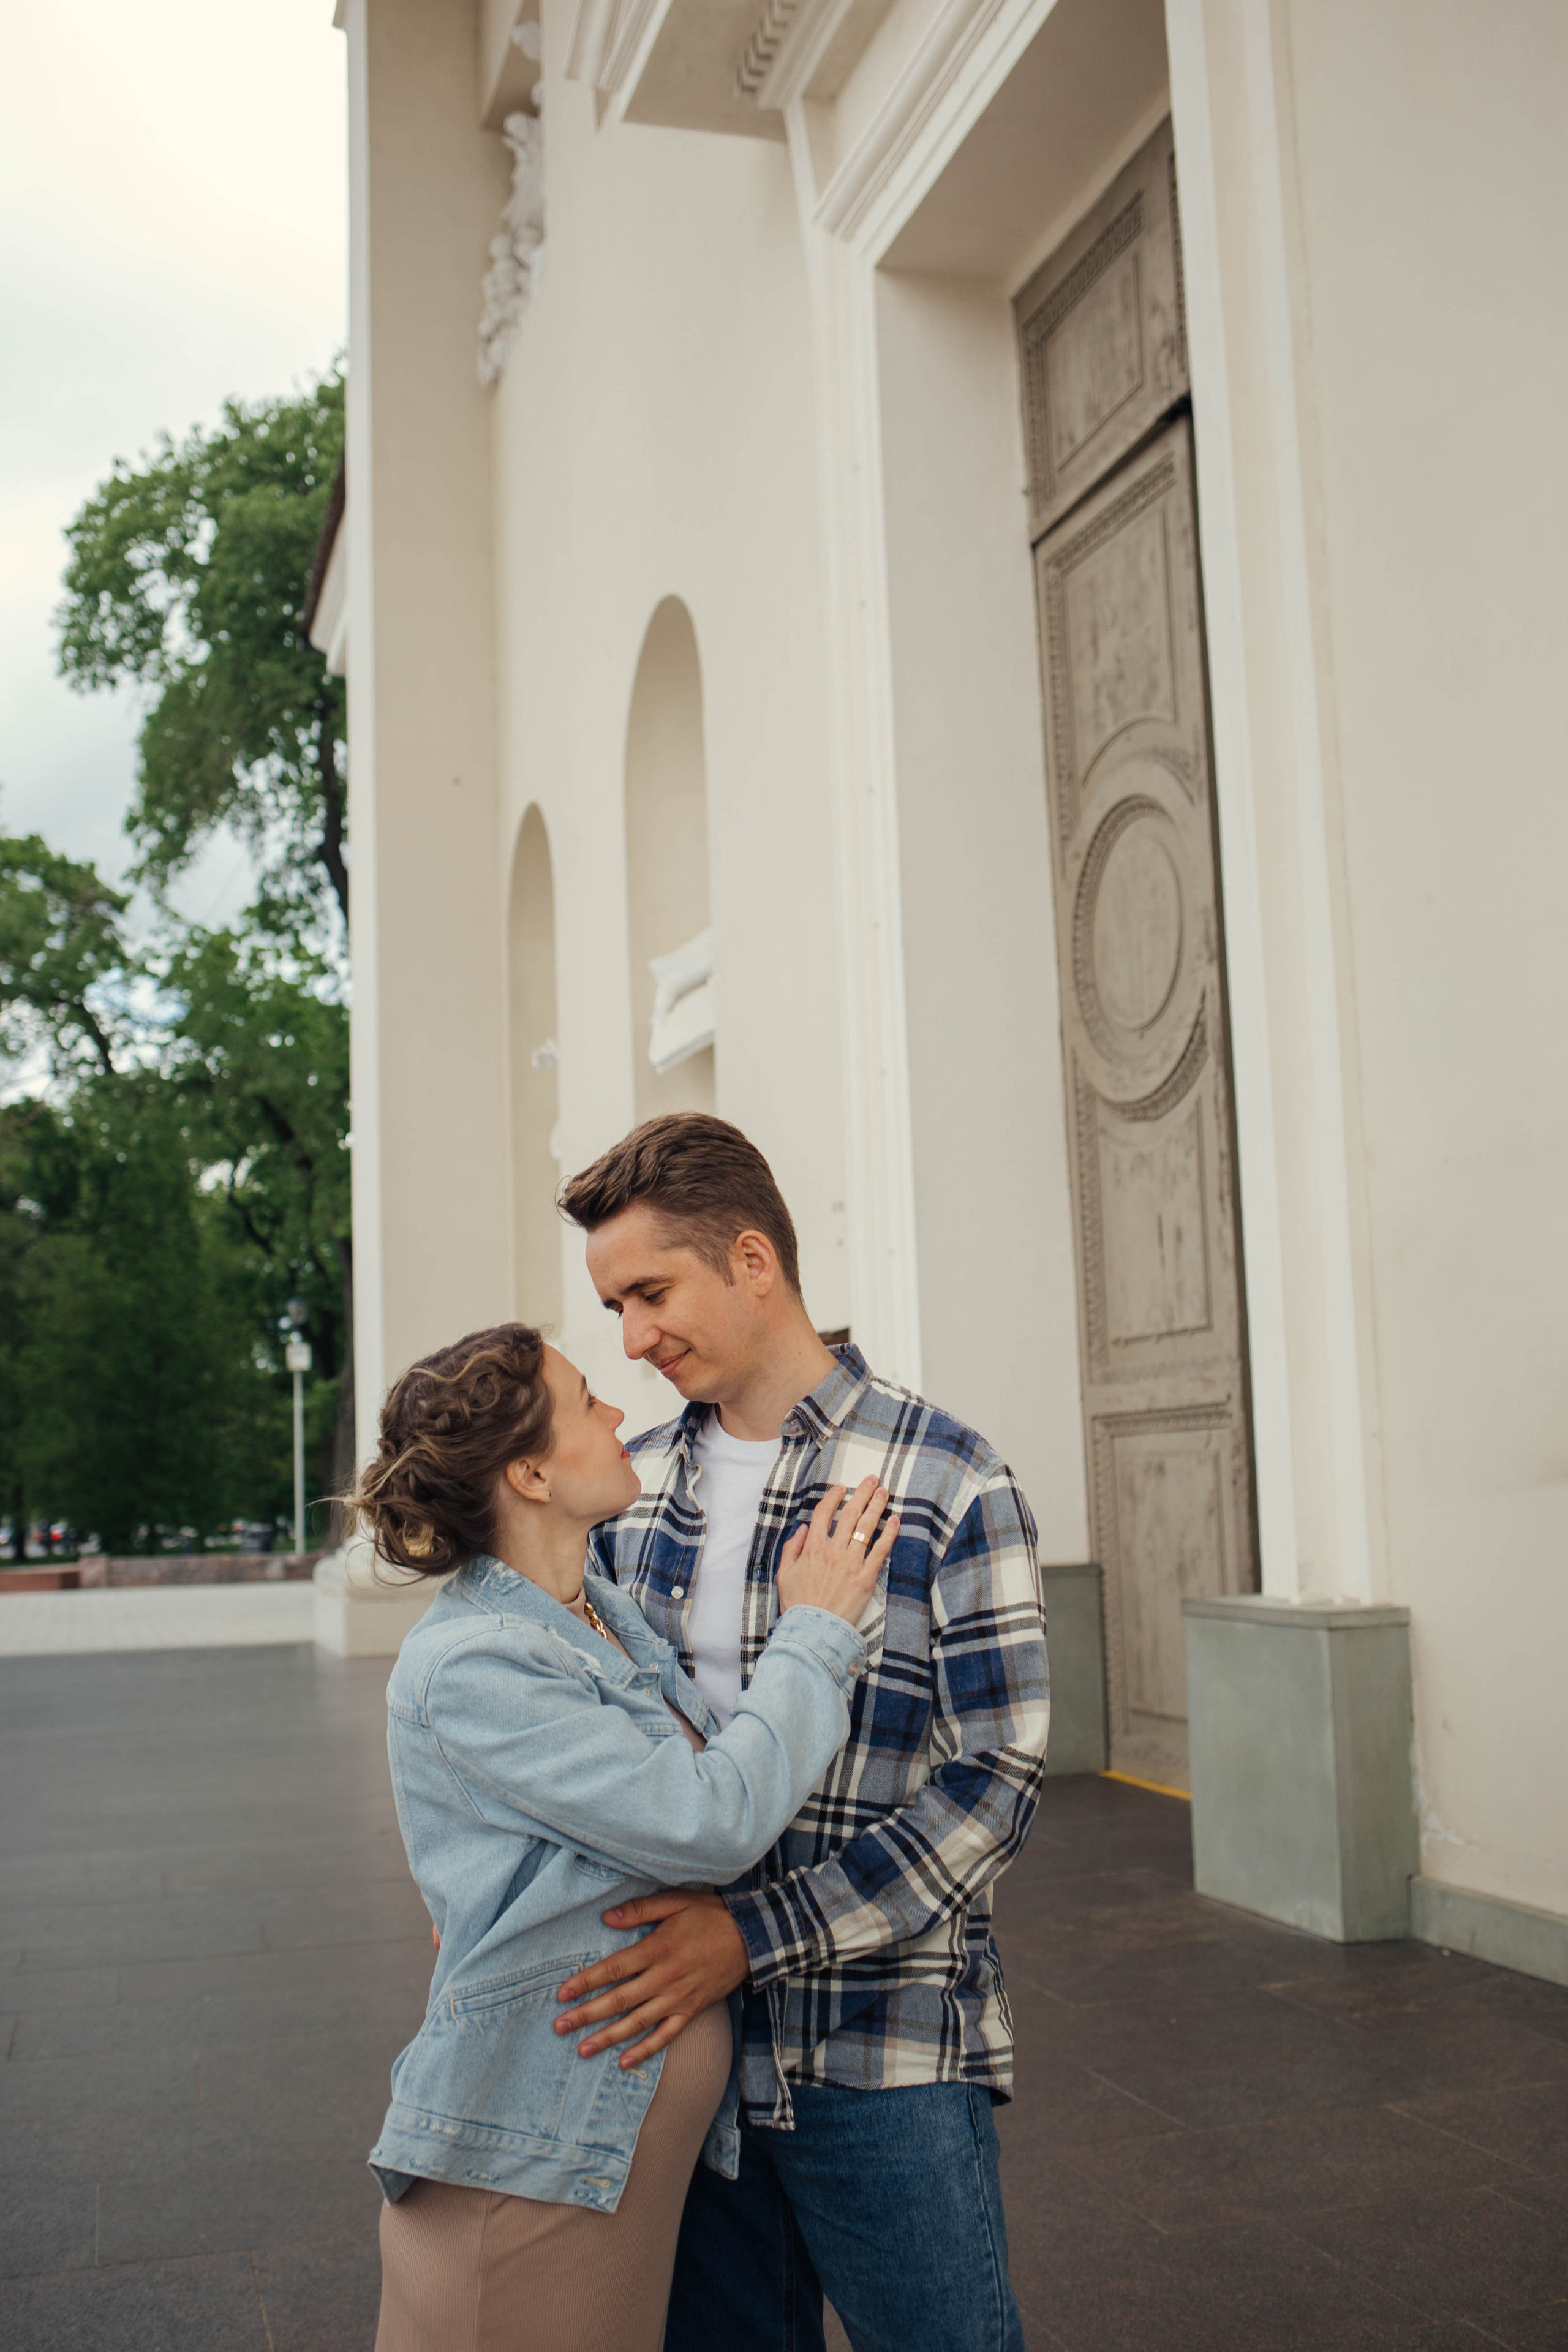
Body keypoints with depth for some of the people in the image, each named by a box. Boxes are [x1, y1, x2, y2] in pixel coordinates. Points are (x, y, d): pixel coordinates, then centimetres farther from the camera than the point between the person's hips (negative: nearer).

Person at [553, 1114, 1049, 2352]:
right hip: (673, 2032, 5)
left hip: (883, 2060, -5)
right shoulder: (634, 1485, 7)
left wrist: (755, 1935, -20)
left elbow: (997, 1775, -14)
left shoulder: (947, 1479, -10)